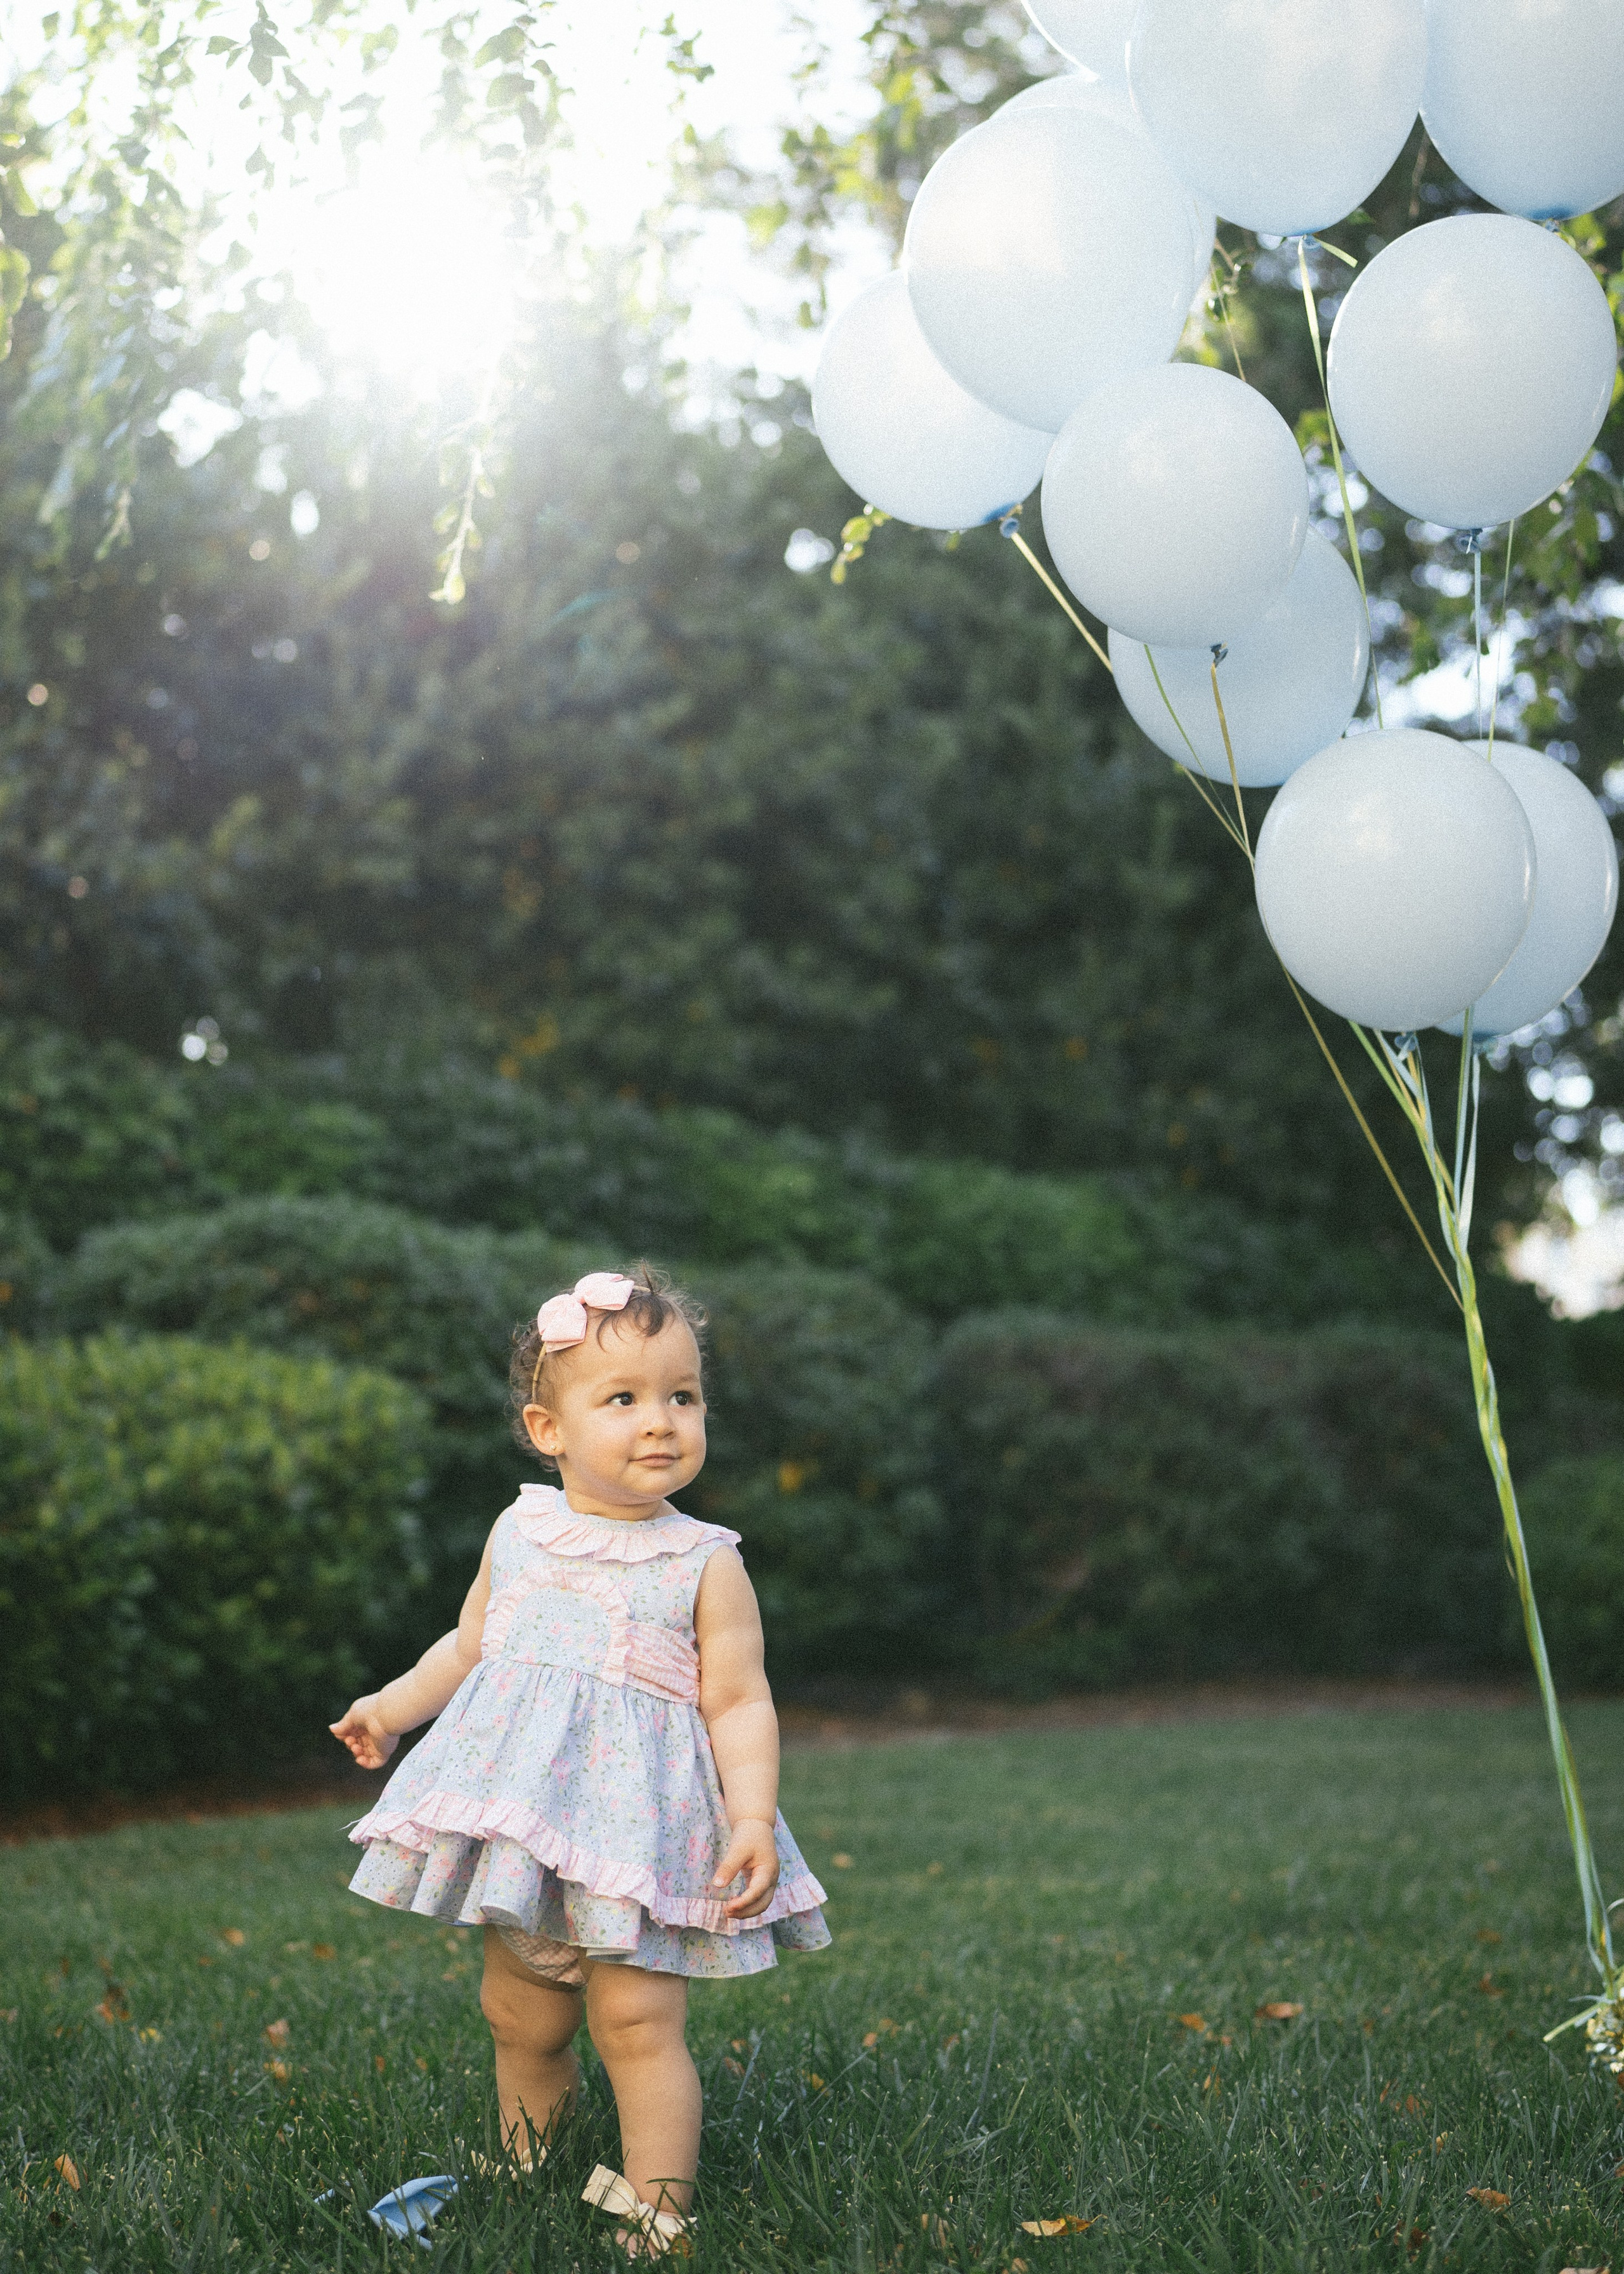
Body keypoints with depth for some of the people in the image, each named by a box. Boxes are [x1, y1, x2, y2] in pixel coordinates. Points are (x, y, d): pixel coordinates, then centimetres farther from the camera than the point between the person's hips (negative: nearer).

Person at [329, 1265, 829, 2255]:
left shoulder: (706, 1564, -6)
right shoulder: (519, 1533, 6)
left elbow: (740, 1702, -7)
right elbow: (470, 1645, 23)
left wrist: (755, 1817, -17)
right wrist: (395, 1705, 22)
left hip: (643, 1824, -4)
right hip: (523, 1814, 4)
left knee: (637, 2020, -10)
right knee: (521, 2016, 14)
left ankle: (656, 2217, 2)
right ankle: (524, 2173, 35)